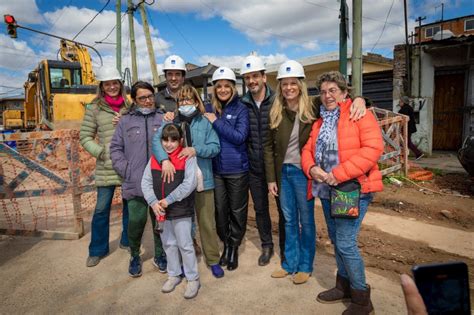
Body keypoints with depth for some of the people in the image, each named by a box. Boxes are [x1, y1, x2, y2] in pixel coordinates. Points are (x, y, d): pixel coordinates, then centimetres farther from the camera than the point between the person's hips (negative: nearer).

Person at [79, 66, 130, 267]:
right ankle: (97, 250, 24)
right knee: (101, 209, 5)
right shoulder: (94, 108, 1)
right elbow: (85, 137, 3)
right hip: (106, 167, -1)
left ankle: (127, 241, 34)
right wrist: (100, 153, -9)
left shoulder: (130, 106, 5)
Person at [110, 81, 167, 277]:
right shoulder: (126, 121, 6)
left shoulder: (163, 119, 6)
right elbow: (115, 148, 7)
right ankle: (135, 257, 29)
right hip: (135, 183, 0)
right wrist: (125, 169, -3)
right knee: (136, 222, 3)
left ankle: (160, 255, 33)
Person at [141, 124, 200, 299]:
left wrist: (168, 200, -19)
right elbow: (146, 182, 3)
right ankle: (174, 275, 36)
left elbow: (190, 183, -19)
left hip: (181, 211, -5)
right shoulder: (154, 159, 4)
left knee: (185, 245, 4)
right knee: (168, 244, 18)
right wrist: (153, 202, -12)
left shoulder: (187, 158, -11)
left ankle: (193, 278, 22)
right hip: (161, 211, 5)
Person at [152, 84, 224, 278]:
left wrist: (196, 150, -22)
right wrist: (164, 160, -29)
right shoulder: (171, 122, 3)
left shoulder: (205, 123, 3)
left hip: (202, 179, -1)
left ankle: (213, 260, 25)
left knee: (207, 222, 7)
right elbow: (156, 140, -13)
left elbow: (215, 147, -5)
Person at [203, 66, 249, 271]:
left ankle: (234, 247, 29)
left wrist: (216, 122, -16)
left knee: (237, 210, 10)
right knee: (220, 209, 12)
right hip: (215, 168, 3)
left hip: (237, 169, -3)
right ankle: (226, 244, 33)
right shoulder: (209, 109, 5)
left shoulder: (241, 109, -5)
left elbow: (239, 137, -15)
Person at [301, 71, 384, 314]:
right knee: (336, 240, 16)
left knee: (345, 243, -7)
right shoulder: (320, 121, 14)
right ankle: (344, 285, 35)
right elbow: (308, 150, 13)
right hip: (327, 190, 7)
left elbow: (373, 148, -19)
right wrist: (312, 168, -10)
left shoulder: (359, 115, -7)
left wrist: (340, 173, -24)